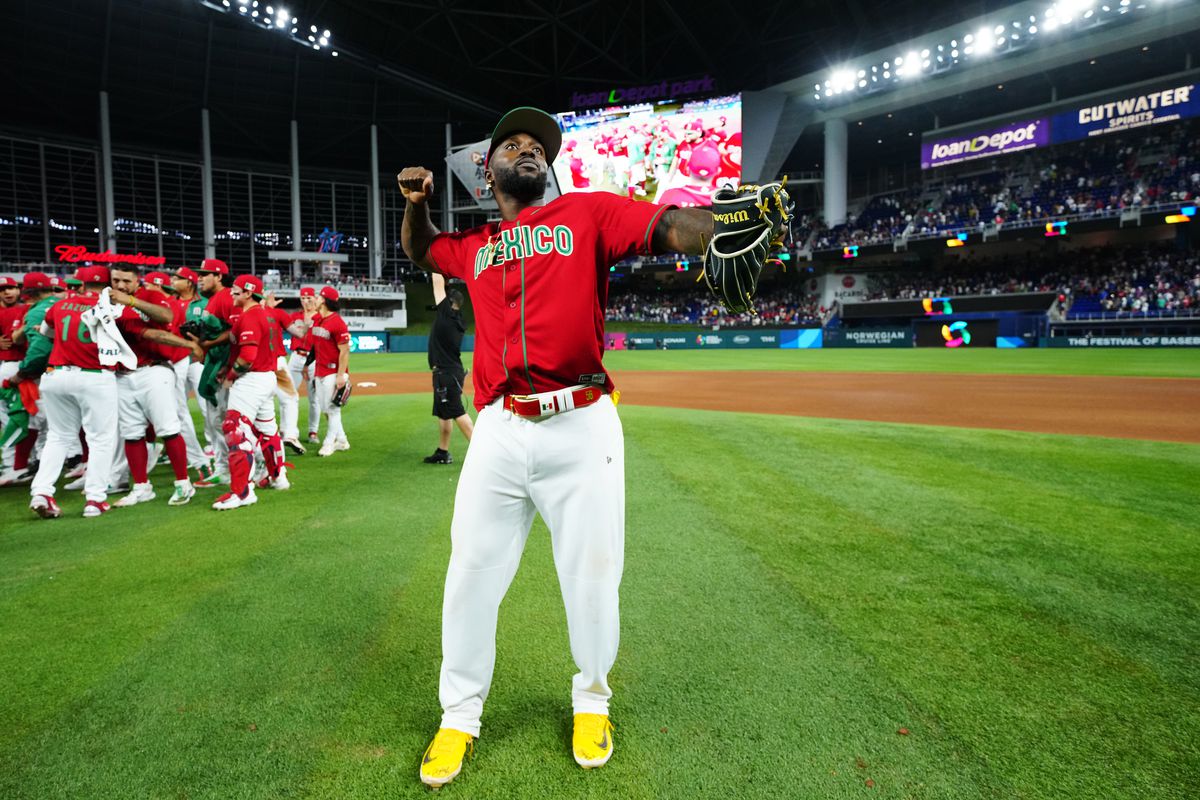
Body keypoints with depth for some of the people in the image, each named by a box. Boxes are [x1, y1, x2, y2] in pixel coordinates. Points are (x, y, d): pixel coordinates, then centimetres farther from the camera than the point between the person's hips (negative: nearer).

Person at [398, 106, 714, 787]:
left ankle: (591, 701, 35)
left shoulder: (590, 212, 6)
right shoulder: (471, 245, 16)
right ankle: (460, 717, 30)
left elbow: (681, 230, -9)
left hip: (581, 428, -2)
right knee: (471, 577, 9)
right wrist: (417, 204, 17)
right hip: (498, 431, 3)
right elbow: (420, 250, 38)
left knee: (592, 577, 8)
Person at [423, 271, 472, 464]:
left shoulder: (447, 312, -10)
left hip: (446, 373, -10)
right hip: (452, 371, 10)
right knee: (443, 412, 15)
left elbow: (438, 284, -4)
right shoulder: (456, 317, 11)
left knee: (456, 412, -10)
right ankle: (442, 452, 21)